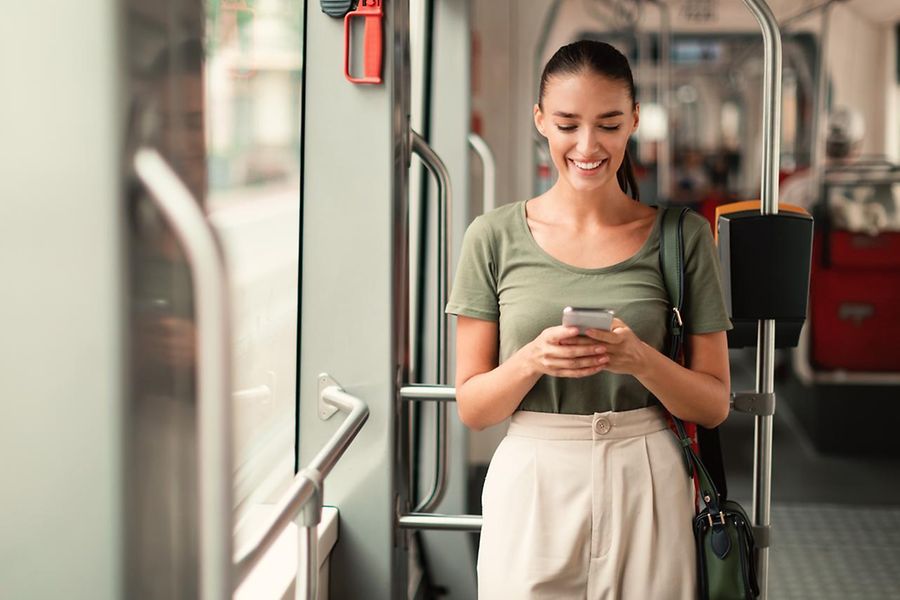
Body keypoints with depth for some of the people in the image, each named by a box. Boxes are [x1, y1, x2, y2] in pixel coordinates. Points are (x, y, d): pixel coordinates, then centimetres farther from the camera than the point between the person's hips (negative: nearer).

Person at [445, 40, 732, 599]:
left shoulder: (682, 236, 0)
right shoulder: (496, 237, 0)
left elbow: (714, 404, 1)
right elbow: (472, 406, 1)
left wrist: (641, 360, -17)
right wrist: (532, 359, -18)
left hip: (645, 485, 0)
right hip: (530, 484, 0)